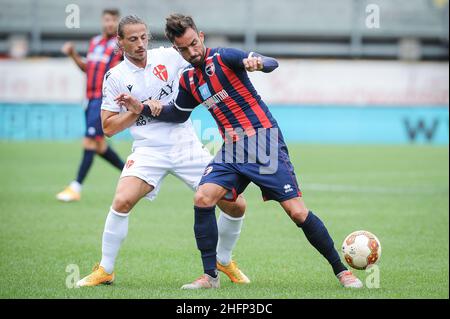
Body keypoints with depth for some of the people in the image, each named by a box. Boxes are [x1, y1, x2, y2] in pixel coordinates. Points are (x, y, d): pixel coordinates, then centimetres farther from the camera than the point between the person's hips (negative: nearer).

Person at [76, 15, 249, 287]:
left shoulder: (169, 56, 0)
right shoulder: (115, 77, -1)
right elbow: (108, 127, 1)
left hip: (188, 146, 2)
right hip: (149, 150, -2)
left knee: (236, 206, -4)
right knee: (122, 201, -26)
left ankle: (224, 260, 24)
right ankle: (105, 270, -7)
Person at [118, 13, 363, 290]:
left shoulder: (223, 57, -9)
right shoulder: (188, 80, 11)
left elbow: (272, 64, -23)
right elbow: (179, 114, 28)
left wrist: (258, 62, -46)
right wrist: (142, 109, 17)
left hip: (264, 141, -6)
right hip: (232, 150, 6)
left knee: (297, 212, -10)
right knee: (203, 199, -15)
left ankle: (341, 270, 3)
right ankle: (210, 276, -6)